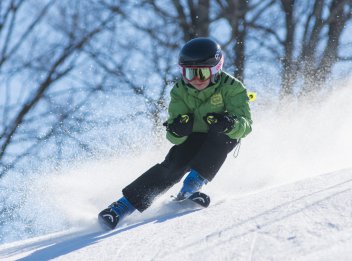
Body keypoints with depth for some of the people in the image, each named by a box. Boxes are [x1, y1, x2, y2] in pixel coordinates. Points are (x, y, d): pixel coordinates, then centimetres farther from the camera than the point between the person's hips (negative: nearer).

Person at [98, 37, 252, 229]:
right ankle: (124, 205, -24)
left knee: (221, 132, -34)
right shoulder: (180, 92, -16)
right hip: (193, 139, 1)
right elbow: (175, 138, -18)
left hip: (223, 139, -1)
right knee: (173, 166, -24)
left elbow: (245, 125, -30)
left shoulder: (231, 88, -24)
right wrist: (177, 130, -43)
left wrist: (230, 124, -53)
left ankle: (194, 182, -32)